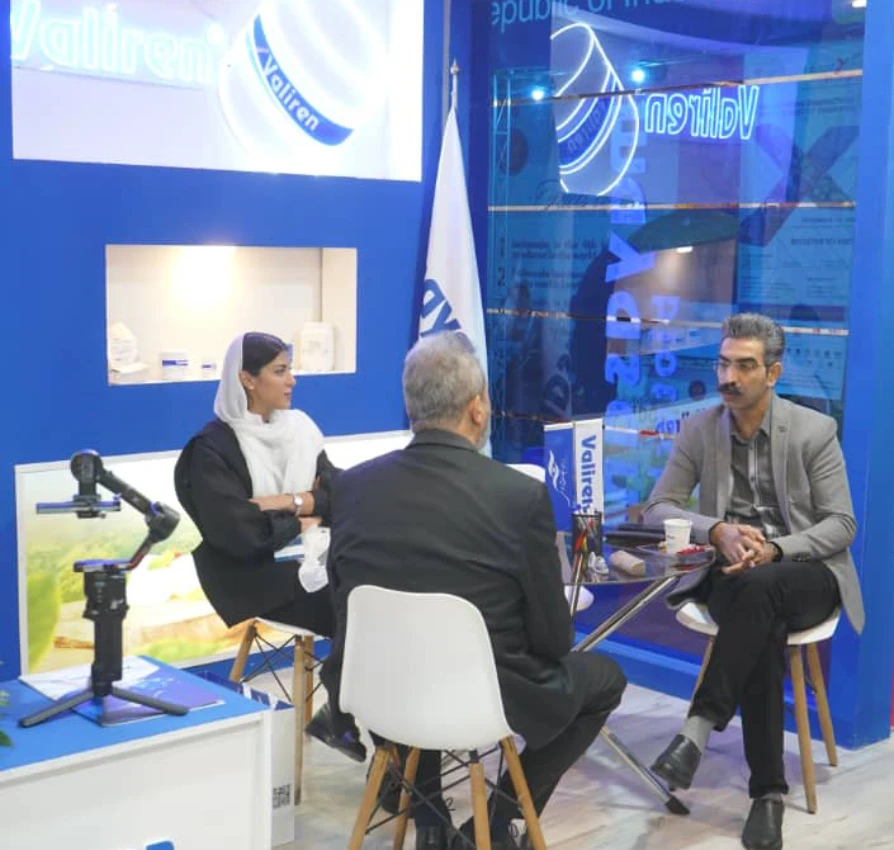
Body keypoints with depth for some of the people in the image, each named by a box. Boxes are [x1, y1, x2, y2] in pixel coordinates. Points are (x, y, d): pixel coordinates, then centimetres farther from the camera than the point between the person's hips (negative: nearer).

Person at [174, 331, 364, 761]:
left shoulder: (298, 427, 12)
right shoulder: (213, 448, -8)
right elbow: (241, 534, -18)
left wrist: (289, 502, -13)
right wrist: (302, 519, -5)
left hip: (311, 560, 6)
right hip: (257, 576, -6)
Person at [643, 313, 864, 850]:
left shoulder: (815, 430, -3)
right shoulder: (698, 430, 3)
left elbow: (841, 524, -5)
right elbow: (658, 509, 1)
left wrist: (775, 550, -23)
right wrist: (717, 532, -19)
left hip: (807, 573, -1)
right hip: (732, 573, 1)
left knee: (759, 588, -38)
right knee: (763, 633, -34)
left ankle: (699, 730, -36)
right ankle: (769, 791, -25)